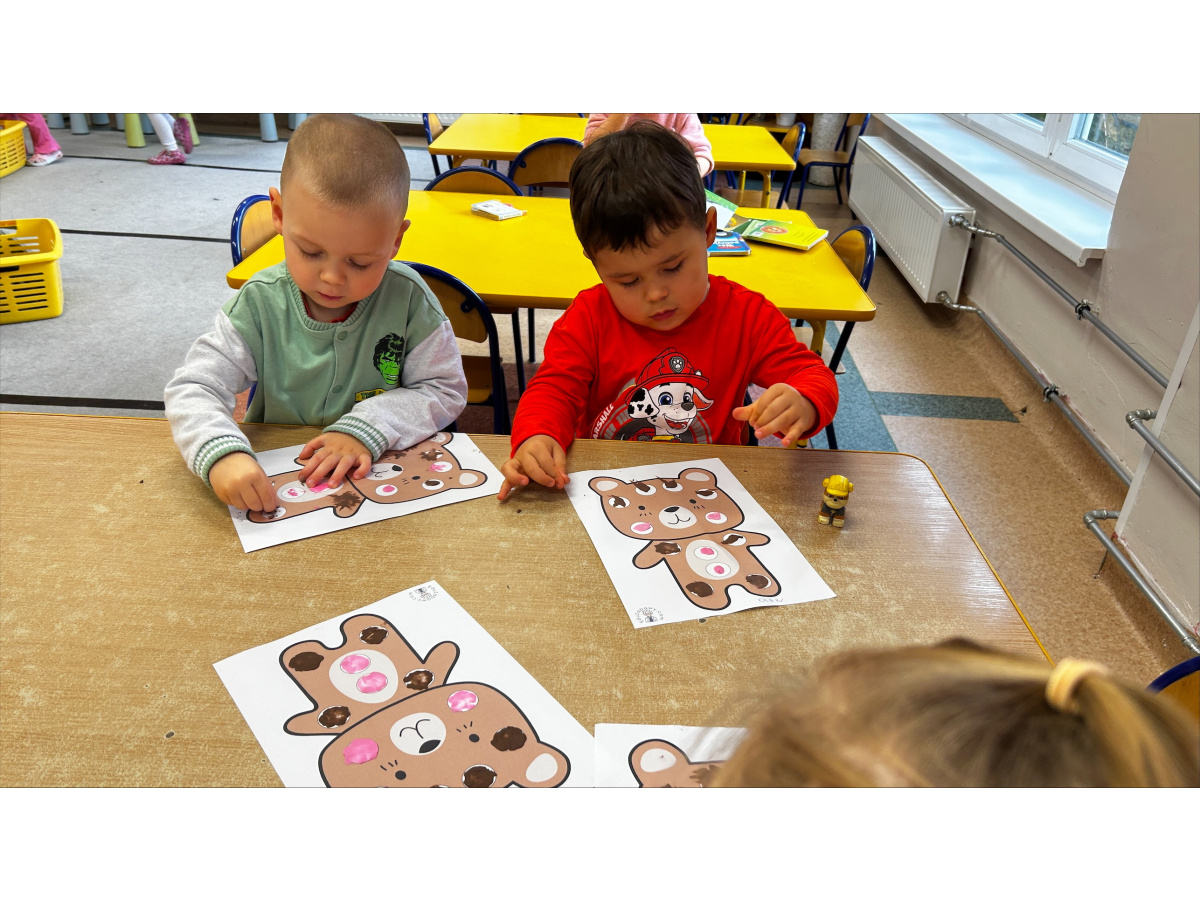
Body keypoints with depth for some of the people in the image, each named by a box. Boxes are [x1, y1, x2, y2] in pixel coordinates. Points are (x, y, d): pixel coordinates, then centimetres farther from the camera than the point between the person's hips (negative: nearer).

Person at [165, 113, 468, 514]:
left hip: (376, 479, -1)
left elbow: (445, 390, -6)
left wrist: (366, 428, -21)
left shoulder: (409, 300, -12)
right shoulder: (260, 304, -10)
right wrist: (221, 453, -32)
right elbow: (193, 388, -11)